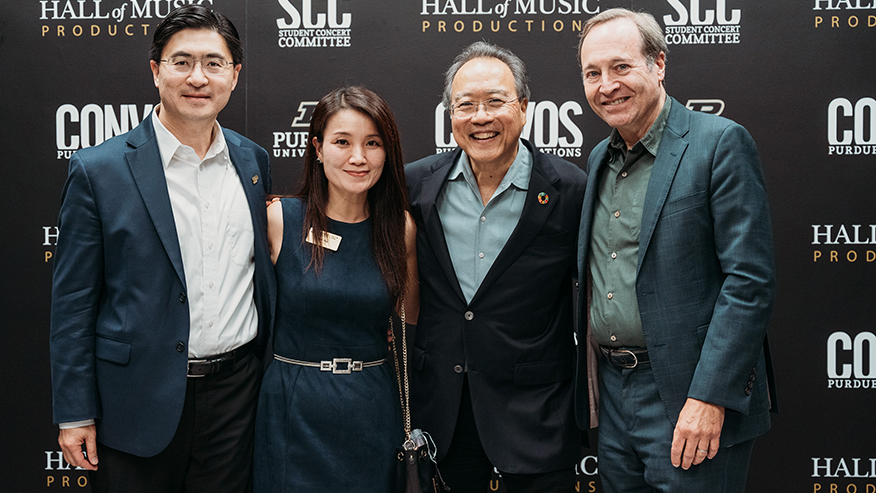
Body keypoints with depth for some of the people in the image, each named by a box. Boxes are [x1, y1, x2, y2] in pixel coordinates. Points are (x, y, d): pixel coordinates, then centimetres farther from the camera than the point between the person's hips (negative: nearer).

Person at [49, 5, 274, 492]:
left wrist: (273, 371, 13)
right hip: (141, 398, -3)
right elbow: (73, 302, -6)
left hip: (237, 391, 4)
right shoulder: (97, 170, -8)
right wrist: (74, 414, -6)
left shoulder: (253, 160, 4)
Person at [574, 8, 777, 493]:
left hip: (691, 398, -6)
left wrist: (710, 398, -19)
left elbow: (750, 280, -15)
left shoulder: (720, 143, -10)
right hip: (612, 393, 7)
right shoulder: (599, 159, 12)